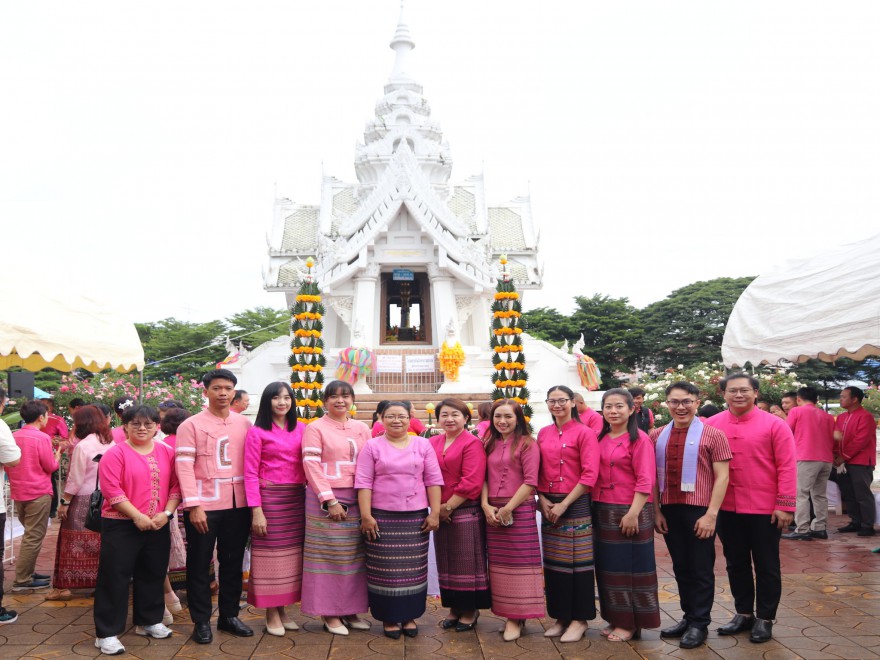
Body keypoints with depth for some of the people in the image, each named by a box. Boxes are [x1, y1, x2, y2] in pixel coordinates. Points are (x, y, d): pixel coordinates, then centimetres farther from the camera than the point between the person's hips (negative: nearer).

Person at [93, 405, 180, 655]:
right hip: (121, 525, -5)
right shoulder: (115, 453, -9)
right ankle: (107, 633, 9)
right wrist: (137, 517, -18)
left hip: (158, 526, 5)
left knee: (153, 575, 15)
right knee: (115, 577, 0)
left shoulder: (167, 453, 5)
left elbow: (175, 485, 4)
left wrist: (166, 513, -9)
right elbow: (111, 489, -16)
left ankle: (148, 621, 31)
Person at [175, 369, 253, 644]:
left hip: (238, 505, 4)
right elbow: (184, 467, -9)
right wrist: (194, 506, -16)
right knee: (200, 564, 7)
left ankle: (229, 615, 27)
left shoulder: (244, 423, 8)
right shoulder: (190, 425, -3)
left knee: (233, 562, 13)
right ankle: (201, 621, 20)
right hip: (204, 506, -3)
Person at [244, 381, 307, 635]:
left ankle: (283, 609, 23)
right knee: (270, 554, 3)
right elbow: (250, 474, -7)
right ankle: (271, 614, 16)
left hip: (297, 499, 4)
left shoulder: (300, 429, 8)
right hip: (269, 498, -4)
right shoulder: (257, 432, -4)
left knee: (292, 554, 10)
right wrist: (256, 511, -13)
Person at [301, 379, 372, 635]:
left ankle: (351, 610, 20)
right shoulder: (315, 428, -1)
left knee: (354, 555, 9)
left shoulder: (362, 428, 11)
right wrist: (330, 501, -15)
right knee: (328, 554, 1)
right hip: (325, 500, -4)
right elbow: (311, 465, -8)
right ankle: (329, 614, 11)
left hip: (357, 500, 4)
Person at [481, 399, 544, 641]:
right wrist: (485, 505, -5)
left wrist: (508, 508, -15)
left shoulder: (527, 444, -5)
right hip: (492, 511, 6)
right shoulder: (489, 444, 13)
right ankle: (507, 613, 18)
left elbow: (530, 481, -12)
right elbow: (484, 477, 10)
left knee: (518, 562, -3)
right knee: (499, 564, 9)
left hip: (520, 510, -6)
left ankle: (517, 616, 6)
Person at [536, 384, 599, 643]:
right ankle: (560, 617, 23)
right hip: (548, 506, 5)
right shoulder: (543, 434, 9)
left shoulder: (584, 432, -7)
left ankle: (579, 619, 15)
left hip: (576, 505, -5)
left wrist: (564, 504, -15)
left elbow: (589, 475, -13)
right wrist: (542, 499, -5)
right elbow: (538, 472, 11)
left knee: (577, 562, 1)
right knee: (553, 563, 10)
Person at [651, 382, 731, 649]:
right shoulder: (658, 436, 6)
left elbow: (722, 477, -9)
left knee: (701, 569, 7)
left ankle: (700, 624, 19)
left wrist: (711, 514, -15)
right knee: (680, 567, 15)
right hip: (669, 510, 4)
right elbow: (654, 476, 9)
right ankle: (688, 616, 29)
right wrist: (656, 510, 3)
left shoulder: (712, 434, -7)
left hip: (699, 510, -4)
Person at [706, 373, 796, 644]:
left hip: (765, 509, -3)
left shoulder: (774, 424, -7)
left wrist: (784, 505, -12)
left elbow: (787, 467, -8)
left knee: (766, 566, 9)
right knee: (736, 564, 15)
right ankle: (743, 613, 31)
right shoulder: (712, 425, 1)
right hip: (726, 509, 3)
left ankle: (764, 619, 24)